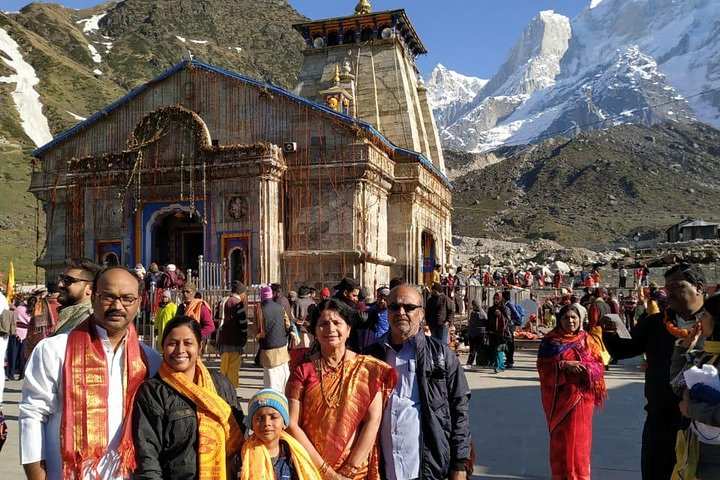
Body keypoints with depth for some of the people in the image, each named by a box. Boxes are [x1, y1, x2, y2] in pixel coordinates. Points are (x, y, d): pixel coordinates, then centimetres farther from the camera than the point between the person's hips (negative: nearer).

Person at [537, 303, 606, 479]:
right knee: (560, 437, 5)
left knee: (579, 436, 7)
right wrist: (564, 365, -20)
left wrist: (586, 367, -15)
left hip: (581, 395, 2)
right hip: (559, 396, -2)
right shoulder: (550, 340, -2)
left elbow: (599, 365, 6)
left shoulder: (587, 340, 6)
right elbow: (543, 366, -6)